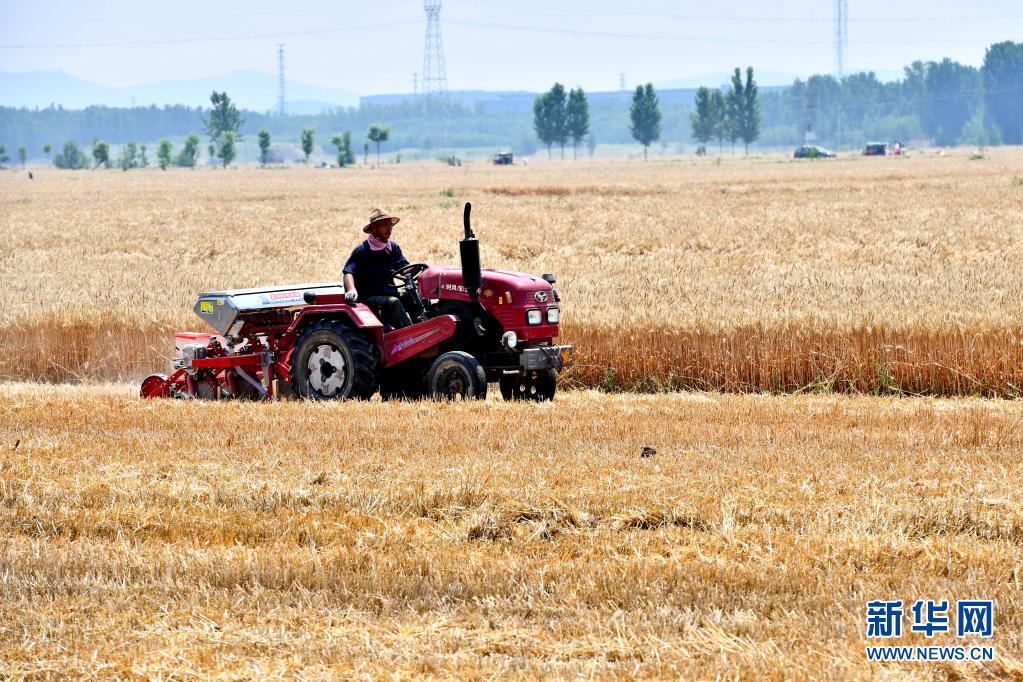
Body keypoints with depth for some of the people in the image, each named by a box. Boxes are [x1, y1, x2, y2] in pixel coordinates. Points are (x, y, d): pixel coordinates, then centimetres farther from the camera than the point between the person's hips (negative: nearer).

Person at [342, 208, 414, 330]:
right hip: (369, 297, -6)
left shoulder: (393, 248, 14)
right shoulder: (362, 250, -4)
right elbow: (348, 273, -13)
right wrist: (351, 290, -33)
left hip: (391, 295, 6)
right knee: (393, 302, -34)